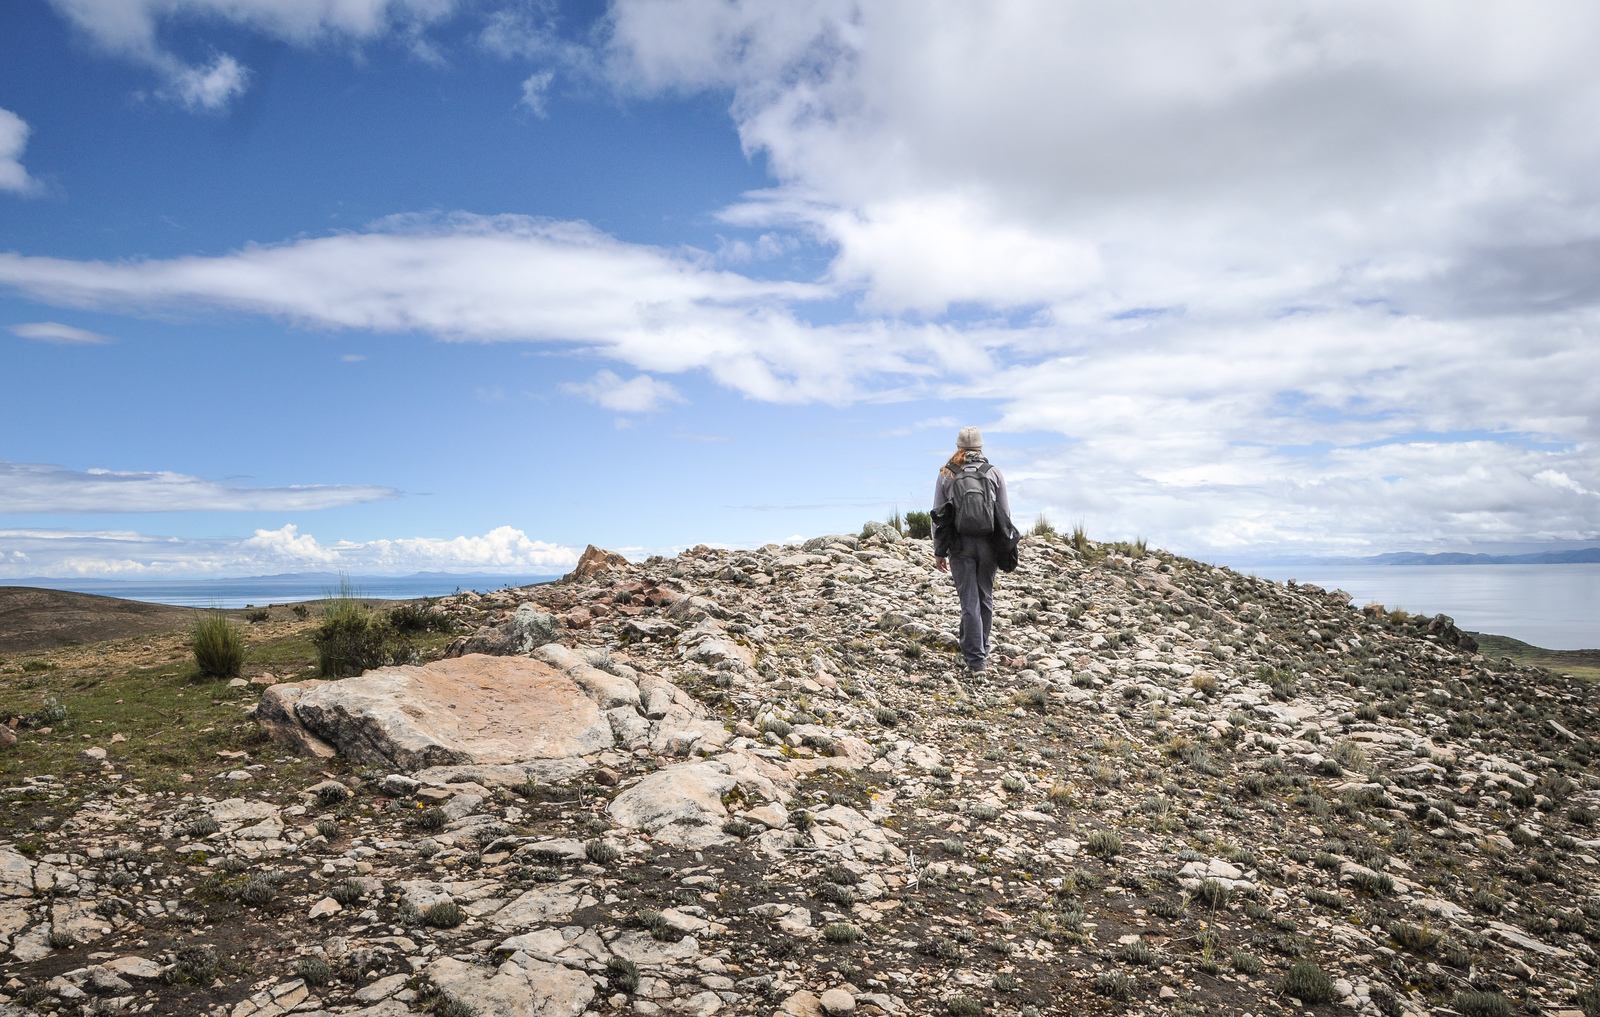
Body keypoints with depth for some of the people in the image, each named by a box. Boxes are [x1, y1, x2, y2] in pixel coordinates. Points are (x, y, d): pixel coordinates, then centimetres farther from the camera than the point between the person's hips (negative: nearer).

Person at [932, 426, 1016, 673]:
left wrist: (939, 552, 7)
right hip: (988, 544, 1)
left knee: (970, 601, 1)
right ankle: (981, 650, 27)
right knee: (985, 597, 16)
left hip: (960, 545, -1)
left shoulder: (945, 474, 2)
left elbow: (938, 516, 2)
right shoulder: (994, 472, 3)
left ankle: (975, 658, -2)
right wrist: (1006, 546, 11)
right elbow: (1005, 512, 2)